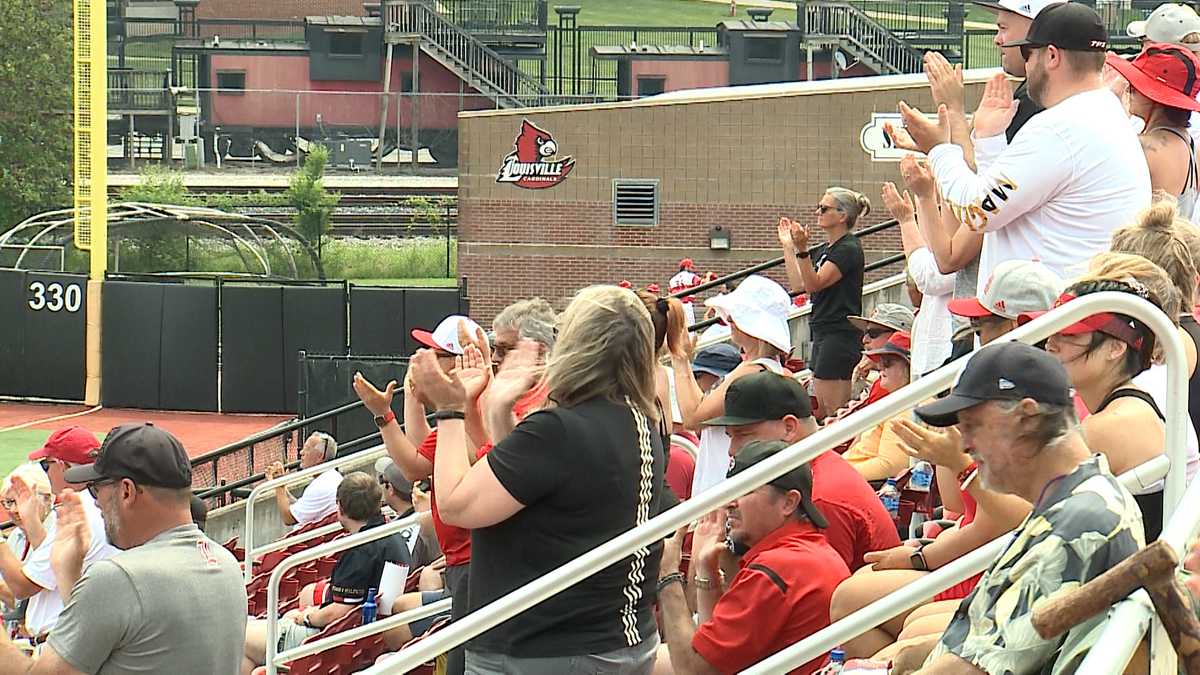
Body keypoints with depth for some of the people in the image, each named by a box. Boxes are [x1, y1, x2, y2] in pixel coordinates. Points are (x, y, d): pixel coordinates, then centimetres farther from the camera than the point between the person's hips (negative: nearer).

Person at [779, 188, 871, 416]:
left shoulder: (849, 249, -12)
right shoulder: (825, 250, 17)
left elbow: (814, 283, -20)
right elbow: (798, 285, 18)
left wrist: (801, 250, -33)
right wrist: (787, 246, 20)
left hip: (841, 335, -10)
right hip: (823, 334, 10)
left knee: (828, 409, -11)